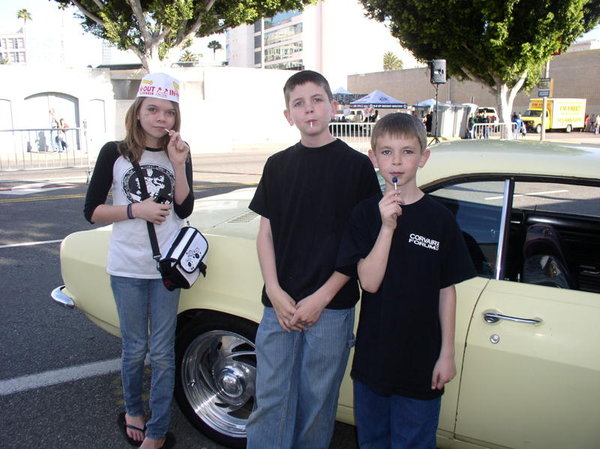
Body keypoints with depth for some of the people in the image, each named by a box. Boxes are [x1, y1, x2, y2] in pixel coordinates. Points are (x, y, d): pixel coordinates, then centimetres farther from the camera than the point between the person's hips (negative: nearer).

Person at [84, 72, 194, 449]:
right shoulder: (114, 154, -3)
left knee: (162, 352, 5)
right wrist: (135, 210, -16)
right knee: (135, 349, 11)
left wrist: (178, 165, -15)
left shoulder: (179, 153, 3)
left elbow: (184, 210, -4)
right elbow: (92, 211, -3)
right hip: (127, 267, -1)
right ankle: (133, 411, 37)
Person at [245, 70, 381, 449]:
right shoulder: (277, 166, 8)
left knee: (317, 403, 10)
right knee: (270, 400, 8)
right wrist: (275, 293, -5)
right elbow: (266, 234, 8)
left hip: (332, 307, -2)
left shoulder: (357, 165, -2)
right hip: (279, 304, 3)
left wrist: (321, 298, -10)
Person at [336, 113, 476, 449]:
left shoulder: (440, 218, -8)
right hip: (372, 355, 2)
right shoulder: (366, 214, -6)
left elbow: (447, 290, -3)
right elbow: (369, 282, -15)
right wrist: (387, 227, -25)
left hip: (421, 360, -1)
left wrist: (448, 353, -3)